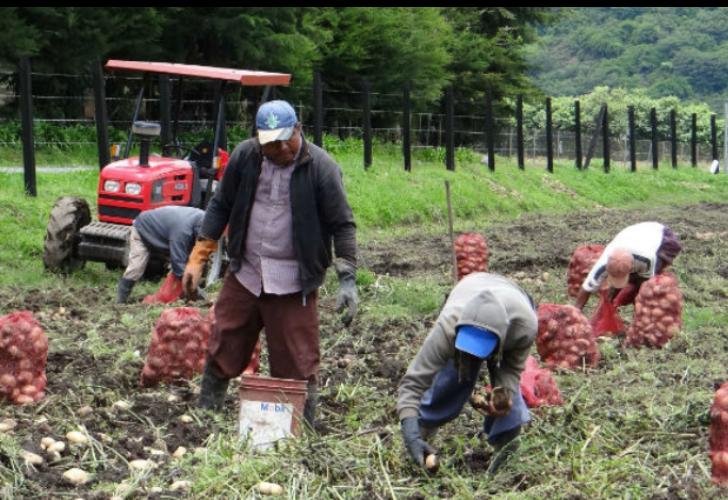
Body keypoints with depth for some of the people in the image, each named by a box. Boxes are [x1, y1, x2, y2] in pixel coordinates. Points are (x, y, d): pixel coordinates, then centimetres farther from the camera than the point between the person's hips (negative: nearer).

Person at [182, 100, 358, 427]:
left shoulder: (321, 167, -10)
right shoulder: (245, 156, -1)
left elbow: (343, 226, -7)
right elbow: (220, 207, 9)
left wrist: (347, 279, -14)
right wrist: (197, 259, 5)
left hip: (294, 283, -3)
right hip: (244, 274, 4)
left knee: (298, 363, 0)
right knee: (222, 351, 11)